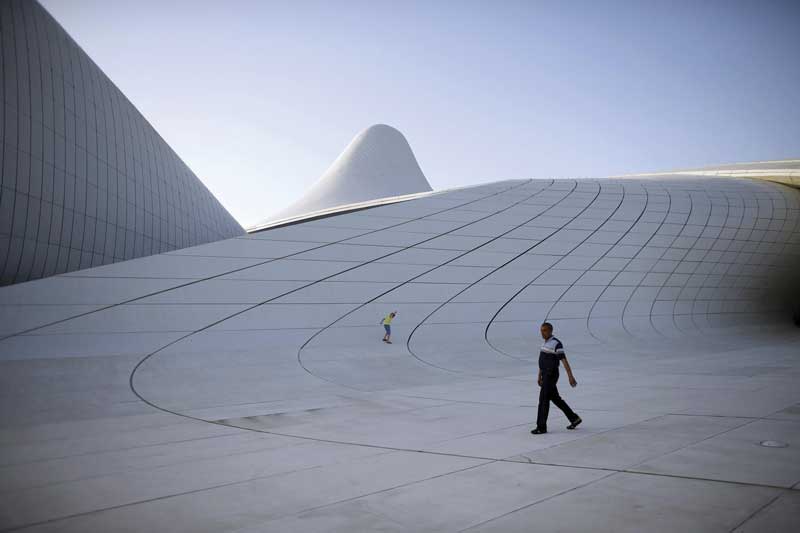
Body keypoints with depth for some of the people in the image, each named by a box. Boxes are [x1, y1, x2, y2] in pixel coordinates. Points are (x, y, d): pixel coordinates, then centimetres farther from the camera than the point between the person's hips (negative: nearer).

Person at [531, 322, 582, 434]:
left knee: (543, 400, -7)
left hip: (551, 375, -9)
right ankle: (574, 418, 29)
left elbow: (564, 361, -16)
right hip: (545, 375, 9)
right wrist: (539, 376, 22)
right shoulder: (545, 343, 14)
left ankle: (541, 427, -1)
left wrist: (570, 376, -19)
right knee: (556, 399, 16)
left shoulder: (556, 343, -13)